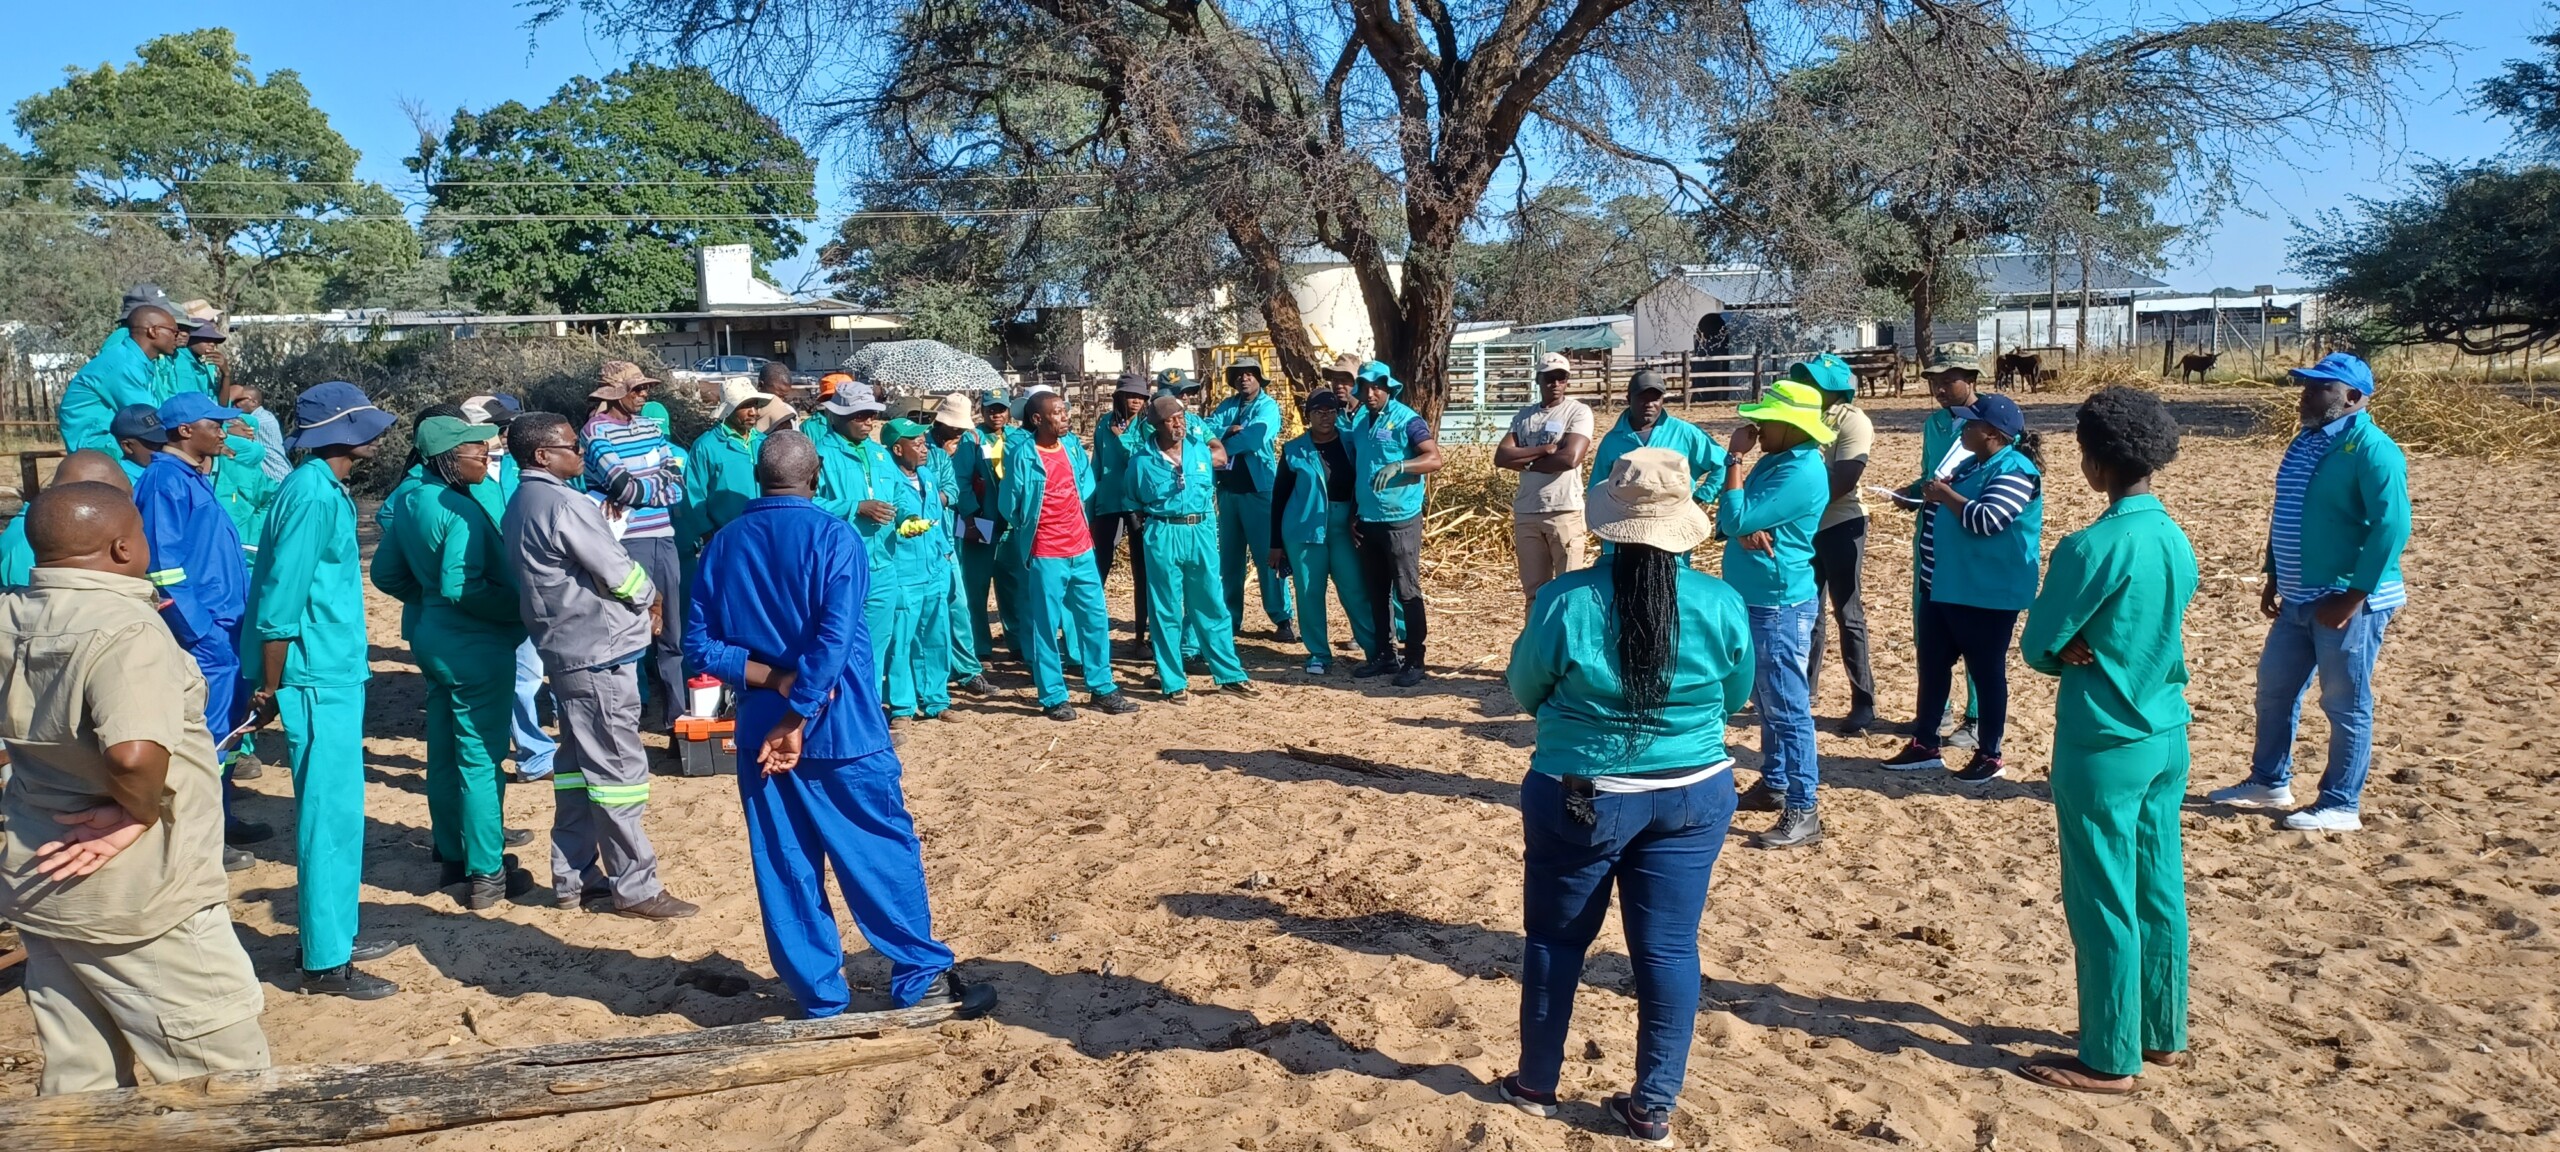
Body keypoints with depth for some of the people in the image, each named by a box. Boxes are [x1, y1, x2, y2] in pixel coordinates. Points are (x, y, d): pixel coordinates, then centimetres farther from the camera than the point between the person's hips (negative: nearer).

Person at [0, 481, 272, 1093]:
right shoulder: (125, 629, -22)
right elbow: (134, 755, -37)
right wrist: (141, 811, -19)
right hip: (137, 899, -8)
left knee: (78, 1080, 18)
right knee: (228, 1073, 5)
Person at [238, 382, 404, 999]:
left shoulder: (327, 490, 13)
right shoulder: (312, 496, -17)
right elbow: (279, 602, -19)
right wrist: (271, 689, -14)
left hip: (337, 675, 10)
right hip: (319, 681, -10)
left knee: (340, 810, 17)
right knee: (330, 816, -3)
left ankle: (336, 933, 28)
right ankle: (325, 962, 4)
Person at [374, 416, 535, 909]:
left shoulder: (411, 502, 6)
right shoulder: (461, 510, -21)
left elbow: (387, 574, 12)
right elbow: (461, 588, -28)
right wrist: (520, 608, -17)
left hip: (433, 638, 9)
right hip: (475, 648, -9)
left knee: (444, 753, 17)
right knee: (481, 758, -1)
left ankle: (452, 856, 30)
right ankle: (486, 874, 6)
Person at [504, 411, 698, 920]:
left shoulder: (521, 505, 11)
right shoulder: (565, 503, -19)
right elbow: (617, 570, -17)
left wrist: (638, 600, 7)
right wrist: (651, 598, 4)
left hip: (564, 648, 10)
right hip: (600, 651, -10)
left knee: (580, 763, 17)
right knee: (619, 768, -3)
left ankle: (574, 878, 24)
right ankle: (635, 887, 4)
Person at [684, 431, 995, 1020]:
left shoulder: (724, 544, 4)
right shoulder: (832, 537, -10)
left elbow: (699, 644, 0)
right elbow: (834, 639, -20)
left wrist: (771, 679, -7)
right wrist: (798, 719, -15)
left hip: (761, 729, 4)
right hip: (839, 727, -4)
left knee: (786, 867, 10)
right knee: (886, 852, 7)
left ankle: (820, 998, 17)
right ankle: (921, 978, 15)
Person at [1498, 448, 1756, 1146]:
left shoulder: (1566, 601, -16)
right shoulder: (1721, 604, -9)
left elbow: (1524, 692, -1)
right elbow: (1736, 697, 6)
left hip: (1580, 796, -2)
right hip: (1694, 795, 2)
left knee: (1555, 939, 15)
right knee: (1669, 948, 10)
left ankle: (1536, 1084, 29)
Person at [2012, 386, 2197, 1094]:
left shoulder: (2092, 548, -20)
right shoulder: (2177, 541, 4)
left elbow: (2038, 647, -13)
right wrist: (2096, 651, -3)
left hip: (2103, 746, -8)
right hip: (2167, 736, 8)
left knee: (2103, 907, 2)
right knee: (2160, 895, 17)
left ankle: (2111, 1061, 12)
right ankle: (2163, 1036, 29)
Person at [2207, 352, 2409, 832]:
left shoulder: (2372, 449, -17)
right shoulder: (2305, 442, 11)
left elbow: (2391, 526, -22)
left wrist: (2353, 597, -22)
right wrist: (2273, 577, 15)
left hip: (2349, 603, -9)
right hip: (2298, 601, 9)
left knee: (2346, 705, 2)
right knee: (2273, 689, 17)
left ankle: (2341, 806, 13)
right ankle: (2269, 782, 32)